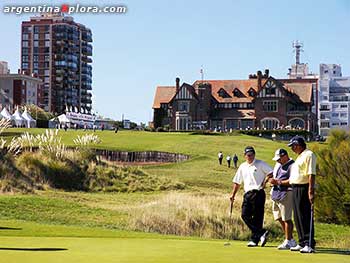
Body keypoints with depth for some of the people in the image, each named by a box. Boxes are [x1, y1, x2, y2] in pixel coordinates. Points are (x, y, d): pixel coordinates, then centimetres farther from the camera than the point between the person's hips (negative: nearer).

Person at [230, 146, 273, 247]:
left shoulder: (260, 164, 1)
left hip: (258, 193, -6)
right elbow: (237, 182, 22)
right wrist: (233, 194, 17)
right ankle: (261, 233, -4)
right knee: (245, 215, -6)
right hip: (247, 194, 6)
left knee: (257, 217, -6)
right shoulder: (242, 167, 18)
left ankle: (255, 239, -3)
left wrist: (265, 181, -14)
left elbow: (271, 172, -4)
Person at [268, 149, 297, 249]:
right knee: (280, 218, 11)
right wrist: (272, 180, 4)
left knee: (286, 218, -7)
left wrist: (279, 182, -17)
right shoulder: (277, 165, 20)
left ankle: (288, 242, 0)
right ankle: (291, 240, 20)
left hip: (286, 193, -9)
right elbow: (274, 176, 28)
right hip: (276, 193, 9)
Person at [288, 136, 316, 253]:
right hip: (296, 188, 10)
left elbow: (311, 174, -19)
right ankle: (302, 243, 19)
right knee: (298, 217, 12)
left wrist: (310, 191, -26)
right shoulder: (300, 156, 21)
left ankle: (310, 244, -10)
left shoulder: (308, 155, -10)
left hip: (304, 188, -10)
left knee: (306, 217, -11)